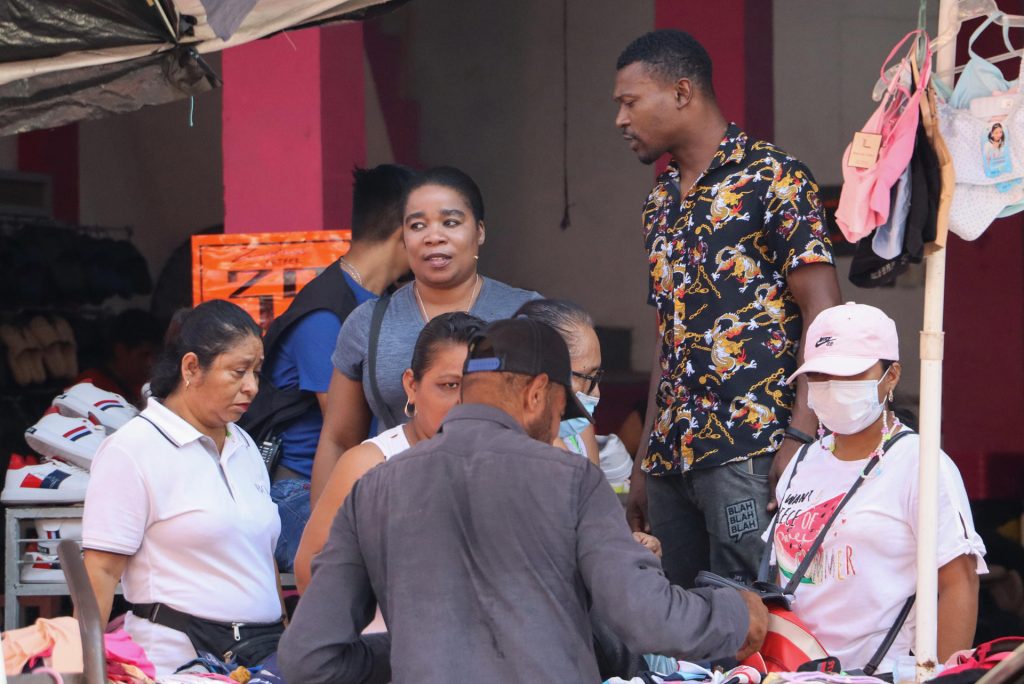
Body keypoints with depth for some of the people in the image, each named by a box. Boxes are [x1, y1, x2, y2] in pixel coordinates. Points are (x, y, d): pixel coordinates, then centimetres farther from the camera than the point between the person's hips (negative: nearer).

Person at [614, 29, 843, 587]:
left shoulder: (771, 179, -5)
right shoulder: (660, 201, 19)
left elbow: (823, 315, -10)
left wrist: (800, 438, -19)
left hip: (750, 450, -8)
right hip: (672, 456, 8)